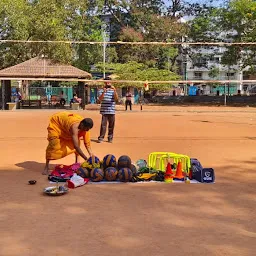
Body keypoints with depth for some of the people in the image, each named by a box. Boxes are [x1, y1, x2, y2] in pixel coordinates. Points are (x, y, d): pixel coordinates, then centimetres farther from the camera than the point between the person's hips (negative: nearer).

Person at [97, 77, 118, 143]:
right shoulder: (101, 91, 6)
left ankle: (110, 138, 13)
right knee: (103, 125, -7)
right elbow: (100, 99, -7)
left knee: (111, 125, 4)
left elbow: (116, 99, -7)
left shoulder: (113, 91, 7)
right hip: (104, 111, -1)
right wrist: (104, 92, -21)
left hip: (112, 111, 1)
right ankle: (101, 138, -3)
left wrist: (114, 91, -20)